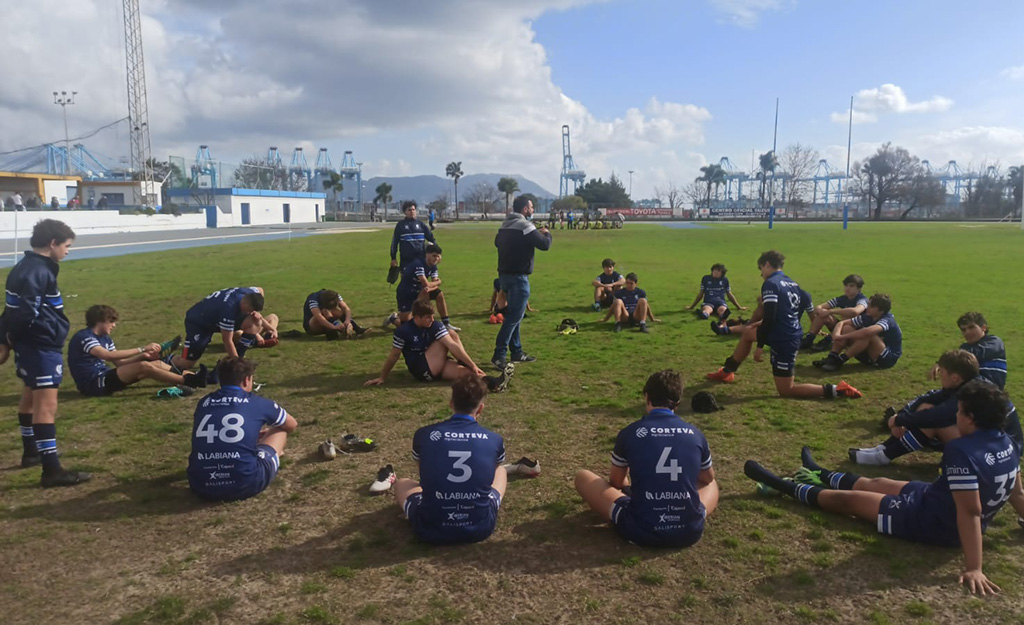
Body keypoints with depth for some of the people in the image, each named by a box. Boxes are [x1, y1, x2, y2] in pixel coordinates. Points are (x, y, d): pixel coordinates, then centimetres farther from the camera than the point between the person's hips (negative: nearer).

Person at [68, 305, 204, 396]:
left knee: (156, 364, -4)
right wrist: (142, 349, -26)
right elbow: (108, 355, -27)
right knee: (144, 367, -25)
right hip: (92, 384, -9)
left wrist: (143, 355, -8)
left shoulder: (105, 339, 14)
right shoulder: (83, 337, -13)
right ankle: (187, 381, -24)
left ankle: (191, 377, -11)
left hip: (104, 377, 9)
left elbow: (120, 362, 9)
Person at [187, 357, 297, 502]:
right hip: (245, 486, -4)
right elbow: (292, 425, 25)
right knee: (280, 429, 19)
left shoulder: (204, 403, 13)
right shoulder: (256, 402, 5)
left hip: (201, 487, 4)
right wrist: (264, 432, 48)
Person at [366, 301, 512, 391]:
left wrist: (472, 365, -23)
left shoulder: (435, 326, -6)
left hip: (436, 367, 5)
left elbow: (453, 345, -15)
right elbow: (394, 356, -6)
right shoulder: (403, 331, -15)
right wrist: (382, 377, -3)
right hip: (421, 370, -5)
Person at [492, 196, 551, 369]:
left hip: (504, 274, 9)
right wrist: (547, 233, 8)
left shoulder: (505, 225, 12)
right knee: (514, 316, -8)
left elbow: (497, 242, 29)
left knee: (514, 314, 17)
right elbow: (545, 245, -15)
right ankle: (499, 355, -12)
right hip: (518, 277, -9)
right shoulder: (525, 226, -14)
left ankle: (517, 352, 23)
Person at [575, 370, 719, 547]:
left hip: (640, 531, -3)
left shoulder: (630, 432, -2)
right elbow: (708, 478, 23)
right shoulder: (695, 434, 3)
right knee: (712, 484, 35)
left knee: (582, 476, 16)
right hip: (690, 532, 3)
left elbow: (616, 482, 14)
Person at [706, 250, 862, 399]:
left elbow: (769, 318, -22)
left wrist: (760, 346, -15)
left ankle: (834, 390, -7)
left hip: (782, 341, -9)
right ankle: (727, 371, 35)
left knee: (785, 390, 2)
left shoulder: (770, 284, -15)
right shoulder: (793, 283, 10)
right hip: (793, 334, 9)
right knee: (747, 334, 27)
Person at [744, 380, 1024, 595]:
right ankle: (821, 475, 54)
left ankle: (784, 486, 23)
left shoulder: (961, 451, -33)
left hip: (930, 522, -9)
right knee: (875, 483, 27)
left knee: (845, 498, 6)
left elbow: (969, 511, -36)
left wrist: (973, 568, -35)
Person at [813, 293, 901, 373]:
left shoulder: (887, 320, -24)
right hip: (870, 354, 7)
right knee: (846, 328, -9)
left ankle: (839, 361, -28)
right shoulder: (867, 317, -2)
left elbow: (867, 332, -45)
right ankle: (831, 358, -23)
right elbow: (842, 323, -3)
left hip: (889, 358, -7)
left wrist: (842, 337, -37)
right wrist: (836, 335, -26)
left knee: (867, 335, -35)